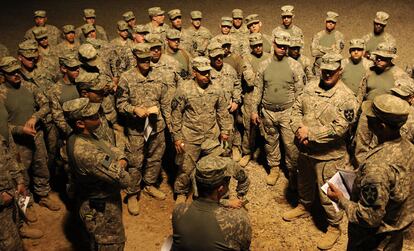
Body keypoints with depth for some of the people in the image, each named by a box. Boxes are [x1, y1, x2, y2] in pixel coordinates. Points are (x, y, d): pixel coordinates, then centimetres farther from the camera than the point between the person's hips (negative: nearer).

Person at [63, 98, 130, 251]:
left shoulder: (83, 137, -5)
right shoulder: (84, 151, -35)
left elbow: (113, 150, 4)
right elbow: (124, 179, -32)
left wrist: (121, 161, -18)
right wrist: (119, 169, -10)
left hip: (100, 204, 9)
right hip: (102, 211, -9)